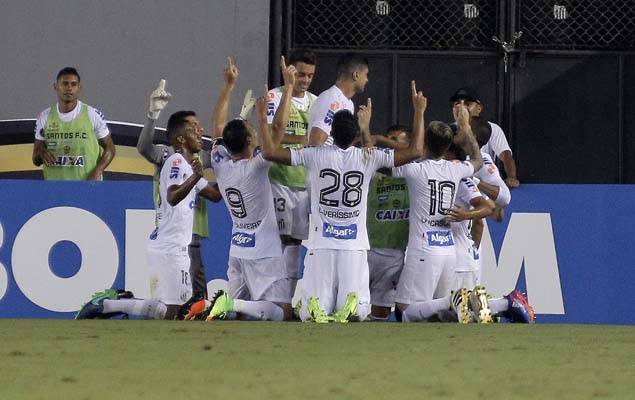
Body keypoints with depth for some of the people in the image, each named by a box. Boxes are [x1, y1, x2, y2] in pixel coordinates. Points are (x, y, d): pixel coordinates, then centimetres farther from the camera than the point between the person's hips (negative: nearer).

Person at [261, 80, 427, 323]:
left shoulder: (315, 156, -5)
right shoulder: (368, 157, -2)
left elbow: (269, 152, -4)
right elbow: (415, 151, 3)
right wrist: (419, 112, 13)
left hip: (321, 247, 0)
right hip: (355, 247, 0)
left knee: (308, 315, 1)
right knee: (359, 313, 1)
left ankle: (317, 312, -34)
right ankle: (351, 307, -33)